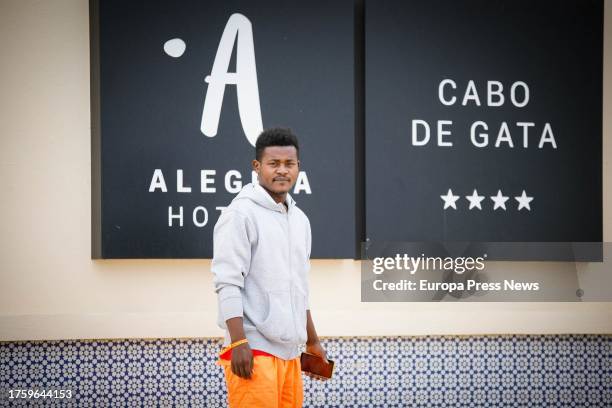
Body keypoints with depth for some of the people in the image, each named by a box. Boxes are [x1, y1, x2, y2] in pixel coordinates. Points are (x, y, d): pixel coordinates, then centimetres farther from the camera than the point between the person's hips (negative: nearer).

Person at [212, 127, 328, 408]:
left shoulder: (300, 219, 18)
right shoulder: (240, 214, -8)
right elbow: (228, 283, -14)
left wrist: (312, 341, 26)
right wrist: (238, 343, -21)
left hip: (289, 352, 8)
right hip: (254, 351, -8)